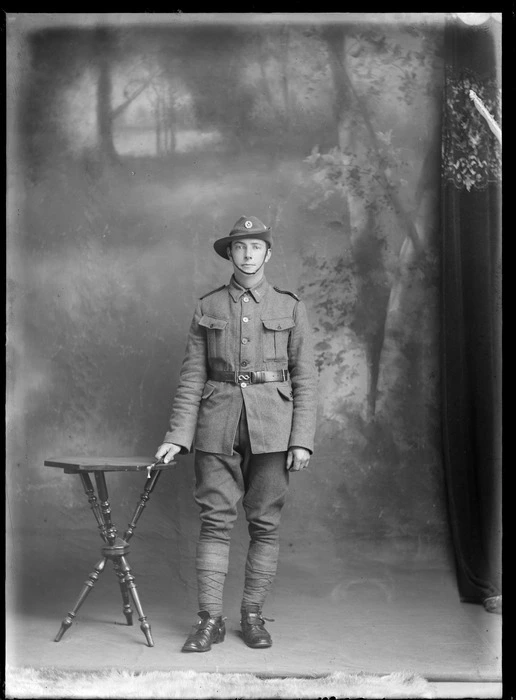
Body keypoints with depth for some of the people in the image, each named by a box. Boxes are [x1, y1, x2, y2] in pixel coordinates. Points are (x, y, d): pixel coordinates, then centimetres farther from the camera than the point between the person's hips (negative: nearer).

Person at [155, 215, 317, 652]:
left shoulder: (290, 307, 5)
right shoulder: (208, 308, 8)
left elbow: (305, 379, 3)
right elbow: (192, 376, 6)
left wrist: (303, 440, -5)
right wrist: (178, 436, -2)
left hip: (271, 427, 0)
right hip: (219, 425, 1)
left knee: (265, 523, 2)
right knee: (215, 521, -1)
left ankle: (253, 615, 14)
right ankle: (210, 620, 4)